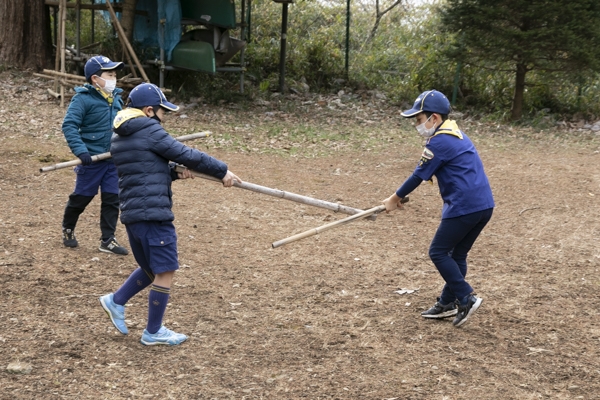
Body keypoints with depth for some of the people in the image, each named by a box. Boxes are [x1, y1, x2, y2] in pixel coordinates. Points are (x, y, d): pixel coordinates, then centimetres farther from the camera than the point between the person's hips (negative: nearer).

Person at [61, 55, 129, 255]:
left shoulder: (116, 98, 8)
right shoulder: (83, 99, -13)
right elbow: (69, 125, -18)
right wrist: (80, 150, -27)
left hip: (114, 159, 6)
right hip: (92, 159, -6)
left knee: (112, 199, 4)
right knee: (81, 197, 8)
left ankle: (107, 240, 12)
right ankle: (67, 229, 32)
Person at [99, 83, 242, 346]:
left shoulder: (118, 139, 17)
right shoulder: (150, 131, -9)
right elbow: (187, 155, -11)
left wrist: (175, 172, 8)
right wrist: (222, 171, -3)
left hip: (131, 213, 9)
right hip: (153, 213, -9)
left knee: (151, 269, 23)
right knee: (165, 272, 0)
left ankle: (116, 301, 21)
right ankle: (153, 332, 7)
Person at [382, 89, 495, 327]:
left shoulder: (439, 142, -13)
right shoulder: (455, 133, 18)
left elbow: (419, 175, -6)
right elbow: (425, 173, 23)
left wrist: (395, 198, 7)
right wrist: (402, 196, 22)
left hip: (464, 207, -10)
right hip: (484, 205, 10)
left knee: (439, 252, 2)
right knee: (456, 255, 18)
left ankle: (466, 299, -1)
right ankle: (448, 303, 25)